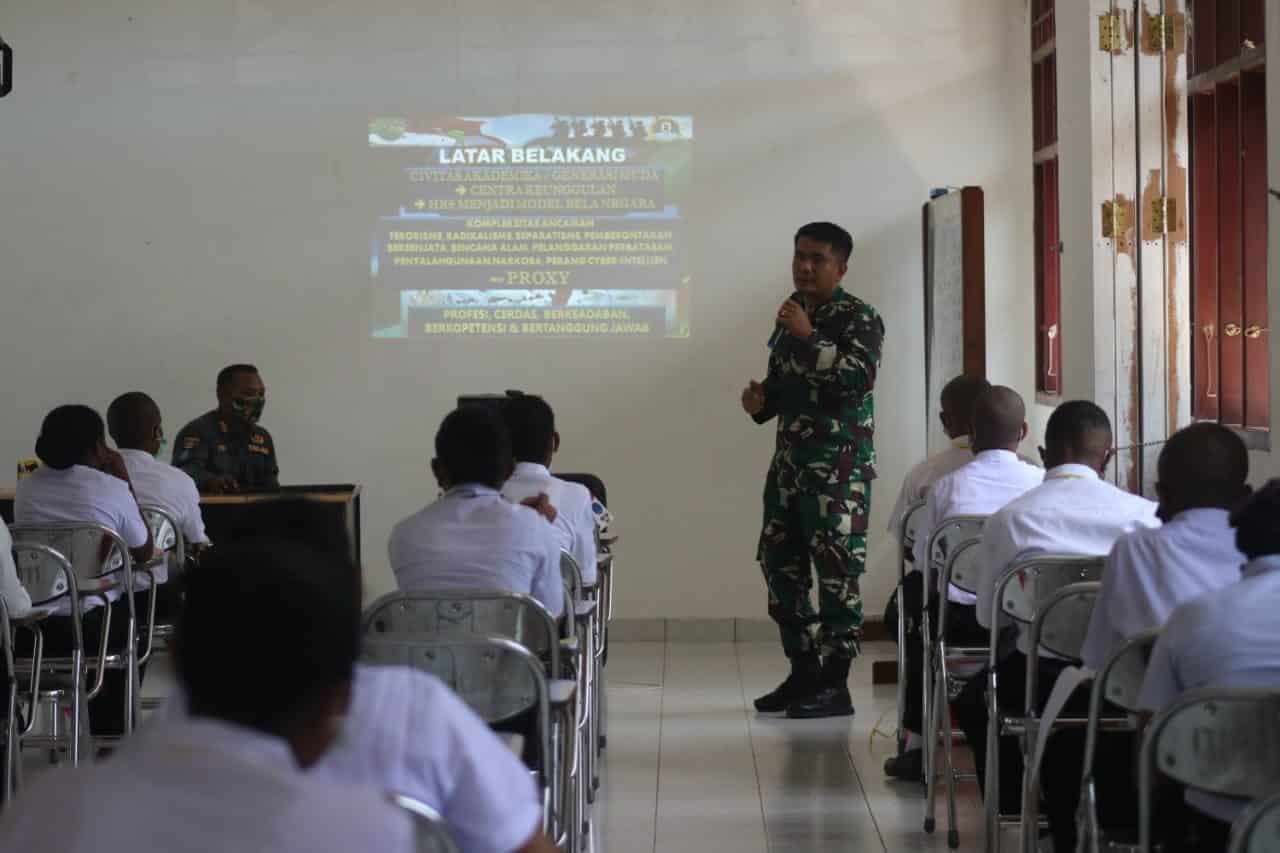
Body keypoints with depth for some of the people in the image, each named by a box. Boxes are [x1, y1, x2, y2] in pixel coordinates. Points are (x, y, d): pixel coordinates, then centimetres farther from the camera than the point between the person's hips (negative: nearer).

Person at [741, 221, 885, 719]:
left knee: (837, 571, -7)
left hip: (839, 465, -8)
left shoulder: (858, 318, -7)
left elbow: (858, 378, -23)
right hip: (790, 459, 8)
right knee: (779, 563, 9)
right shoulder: (791, 312, 15)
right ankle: (803, 671, 20)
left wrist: (808, 336, -23)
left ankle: (835, 684, -2)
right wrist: (760, 401, 5)